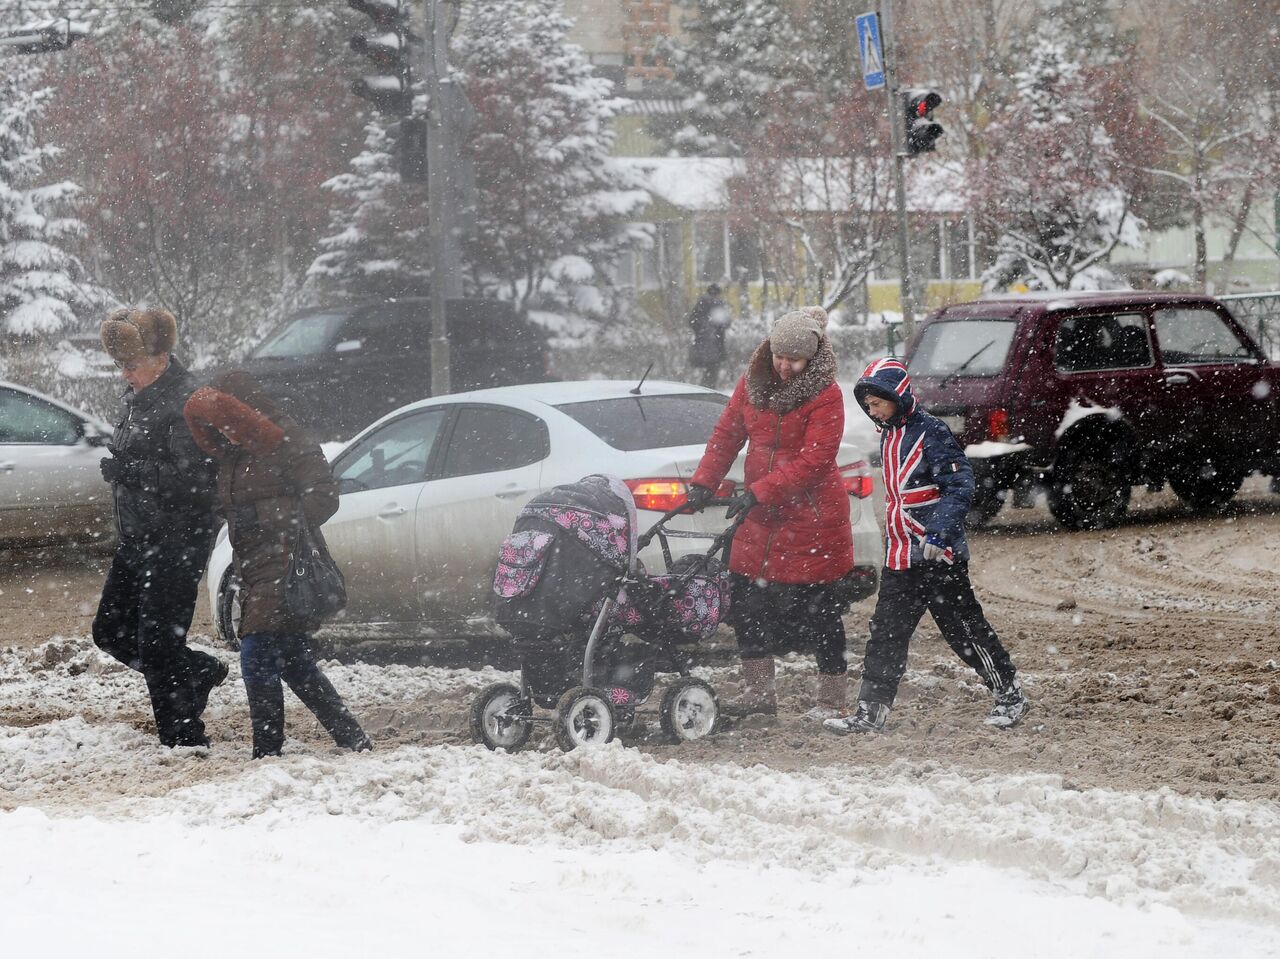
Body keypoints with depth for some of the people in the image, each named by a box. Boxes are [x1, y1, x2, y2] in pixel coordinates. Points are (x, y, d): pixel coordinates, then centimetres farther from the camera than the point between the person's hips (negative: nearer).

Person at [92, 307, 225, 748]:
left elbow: (195, 480, -24)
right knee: (111, 632, 13)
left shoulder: (186, 402, -19)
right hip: (140, 539, 10)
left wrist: (130, 471, -24)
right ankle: (201, 672, 29)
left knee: (157, 644, -8)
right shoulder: (140, 398, 10)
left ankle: (184, 740, 2)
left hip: (178, 541, -10)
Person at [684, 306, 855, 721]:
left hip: (812, 519, -6)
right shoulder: (752, 384, 4)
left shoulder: (825, 396, -14)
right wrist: (704, 482, -3)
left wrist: (759, 492, -25)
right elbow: (727, 434, 10)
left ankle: (831, 699, 10)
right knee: (748, 601, 8)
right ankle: (759, 691, 21)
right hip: (760, 516, 6)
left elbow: (815, 459, -20)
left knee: (820, 611, -1)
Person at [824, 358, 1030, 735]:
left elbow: (960, 486, -20)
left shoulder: (930, 433, -14)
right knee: (886, 632, 4)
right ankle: (871, 710, 7)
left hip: (939, 553, -8)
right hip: (900, 557, 8)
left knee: (964, 628, -1)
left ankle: (1010, 695, 12)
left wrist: (938, 532, -28)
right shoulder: (888, 435, 13)